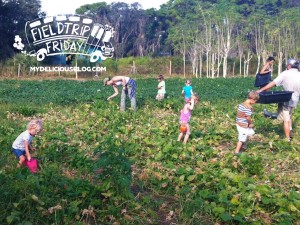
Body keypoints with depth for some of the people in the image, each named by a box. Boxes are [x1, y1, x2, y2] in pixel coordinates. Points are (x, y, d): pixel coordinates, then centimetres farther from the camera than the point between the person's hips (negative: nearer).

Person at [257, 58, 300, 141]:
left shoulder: (285, 74, -13)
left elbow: (273, 83, -16)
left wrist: (261, 90, -14)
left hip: (286, 100, -5)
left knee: (286, 120, 2)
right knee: (289, 117, 26)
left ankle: (287, 139, 6)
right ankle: (290, 133, 25)